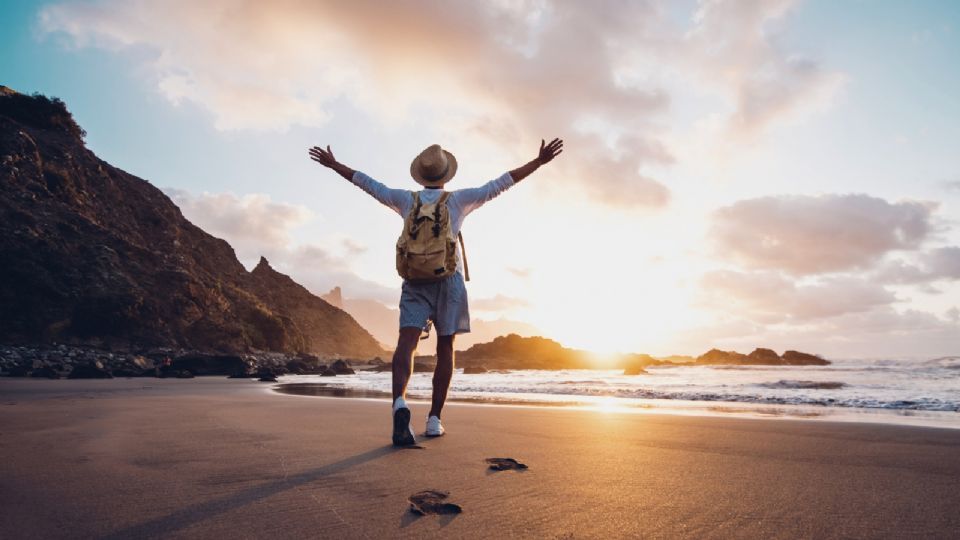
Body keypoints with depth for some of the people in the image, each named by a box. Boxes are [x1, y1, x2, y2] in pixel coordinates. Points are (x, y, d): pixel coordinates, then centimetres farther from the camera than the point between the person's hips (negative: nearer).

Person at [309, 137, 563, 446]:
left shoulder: (407, 199, 10)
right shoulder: (458, 199, 6)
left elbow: (368, 184, 19)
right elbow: (500, 184, 4)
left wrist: (333, 164, 32)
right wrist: (539, 162, 9)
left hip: (414, 281, 1)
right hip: (448, 280, -1)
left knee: (406, 343, -12)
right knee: (445, 349, 6)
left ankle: (399, 403, -38)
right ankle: (434, 419, 5)